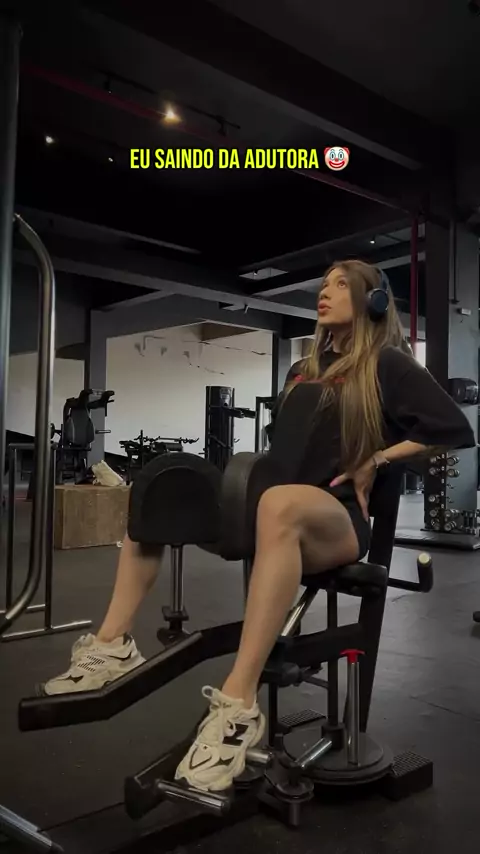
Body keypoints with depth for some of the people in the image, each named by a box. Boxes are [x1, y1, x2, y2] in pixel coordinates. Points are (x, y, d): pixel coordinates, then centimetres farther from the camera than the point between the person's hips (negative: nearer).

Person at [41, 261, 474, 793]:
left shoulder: (386, 364, 3)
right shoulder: (302, 369, 22)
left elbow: (454, 430, -5)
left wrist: (375, 461, -7)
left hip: (338, 519, -7)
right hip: (270, 506, 8)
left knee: (279, 505, -42)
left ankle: (238, 705, -44)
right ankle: (112, 645, -13)